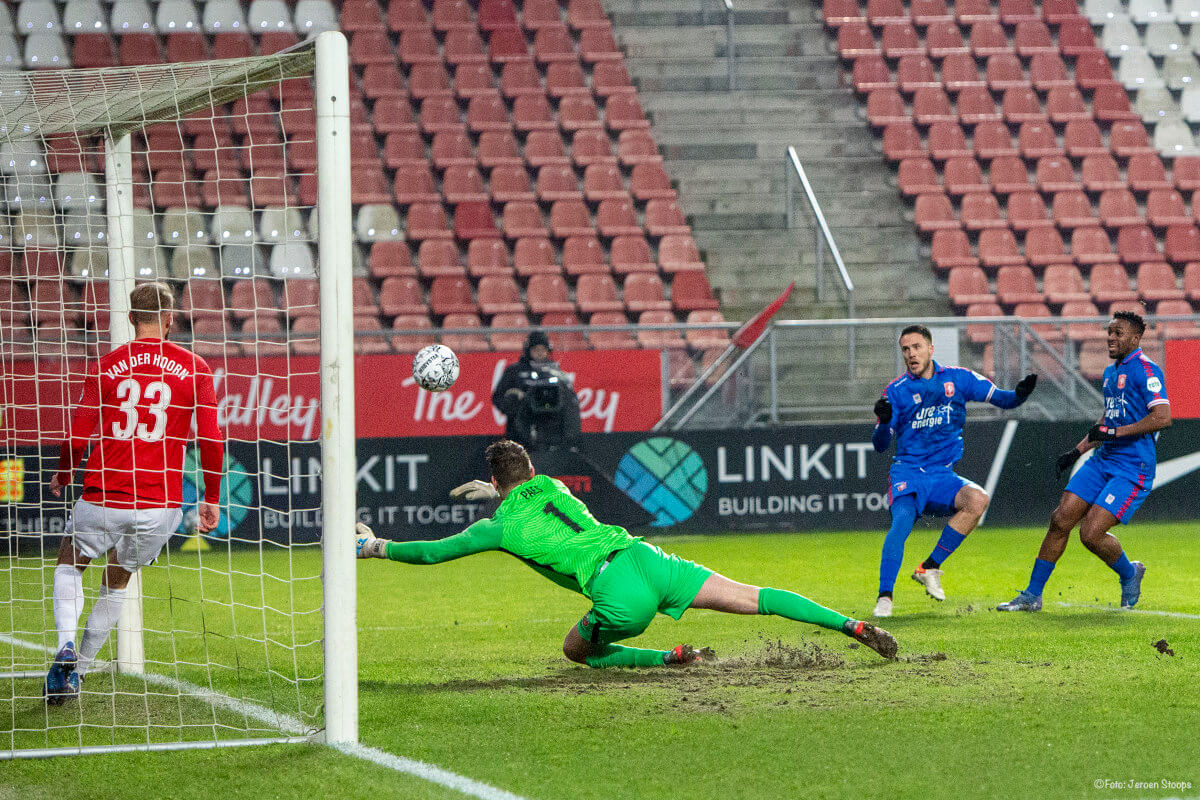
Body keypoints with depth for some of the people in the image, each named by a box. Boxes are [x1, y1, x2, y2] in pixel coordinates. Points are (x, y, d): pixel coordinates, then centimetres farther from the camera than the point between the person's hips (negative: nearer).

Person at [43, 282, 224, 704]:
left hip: (105, 498, -1)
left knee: (69, 566, 21)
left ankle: (66, 647, -4)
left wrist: (62, 474, 19)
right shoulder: (194, 368, 1)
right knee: (117, 581, 23)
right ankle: (79, 668, 24)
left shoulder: (107, 366, -1)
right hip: (162, 503, 2)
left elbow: (78, 435, -1)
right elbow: (211, 440, -1)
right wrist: (211, 499, 10)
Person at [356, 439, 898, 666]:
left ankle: (674, 657, 3)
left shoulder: (502, 527, 9)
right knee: (753, 598, 2)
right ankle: (852, 626, -10)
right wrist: (493, 492, 62)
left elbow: (434, 551, 18)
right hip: (646, 558, 5)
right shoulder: (552, 487, 23)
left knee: (577, 650, 21)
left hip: (619, 594, -5)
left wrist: (377, 547, 31)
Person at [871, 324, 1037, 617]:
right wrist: (883, 421, -23)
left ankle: (930, 568, -17)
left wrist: (1020, 393, -15)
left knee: (977, 499, -27)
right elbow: (880, 445, -1)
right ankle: (885, 597, -30)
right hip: (907, 472, -2)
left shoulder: (958, 379, 7)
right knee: (902, 520, -31)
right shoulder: (896, 390, 2)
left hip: (942, 475, 3)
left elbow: (1003, 400, 8)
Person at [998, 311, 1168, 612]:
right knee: (1060, 520, -1)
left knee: (1091, 534, -15)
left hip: (1133, 469, -8)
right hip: (1103, 460, 8)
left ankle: (1130, 574, 16)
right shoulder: (1110, 372, 17)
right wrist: (1077, 451, 24)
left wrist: (1114, 432, -21)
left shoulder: (1145, 370, -12)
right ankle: (1032, 595, 7)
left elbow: (1163, 417, -23)